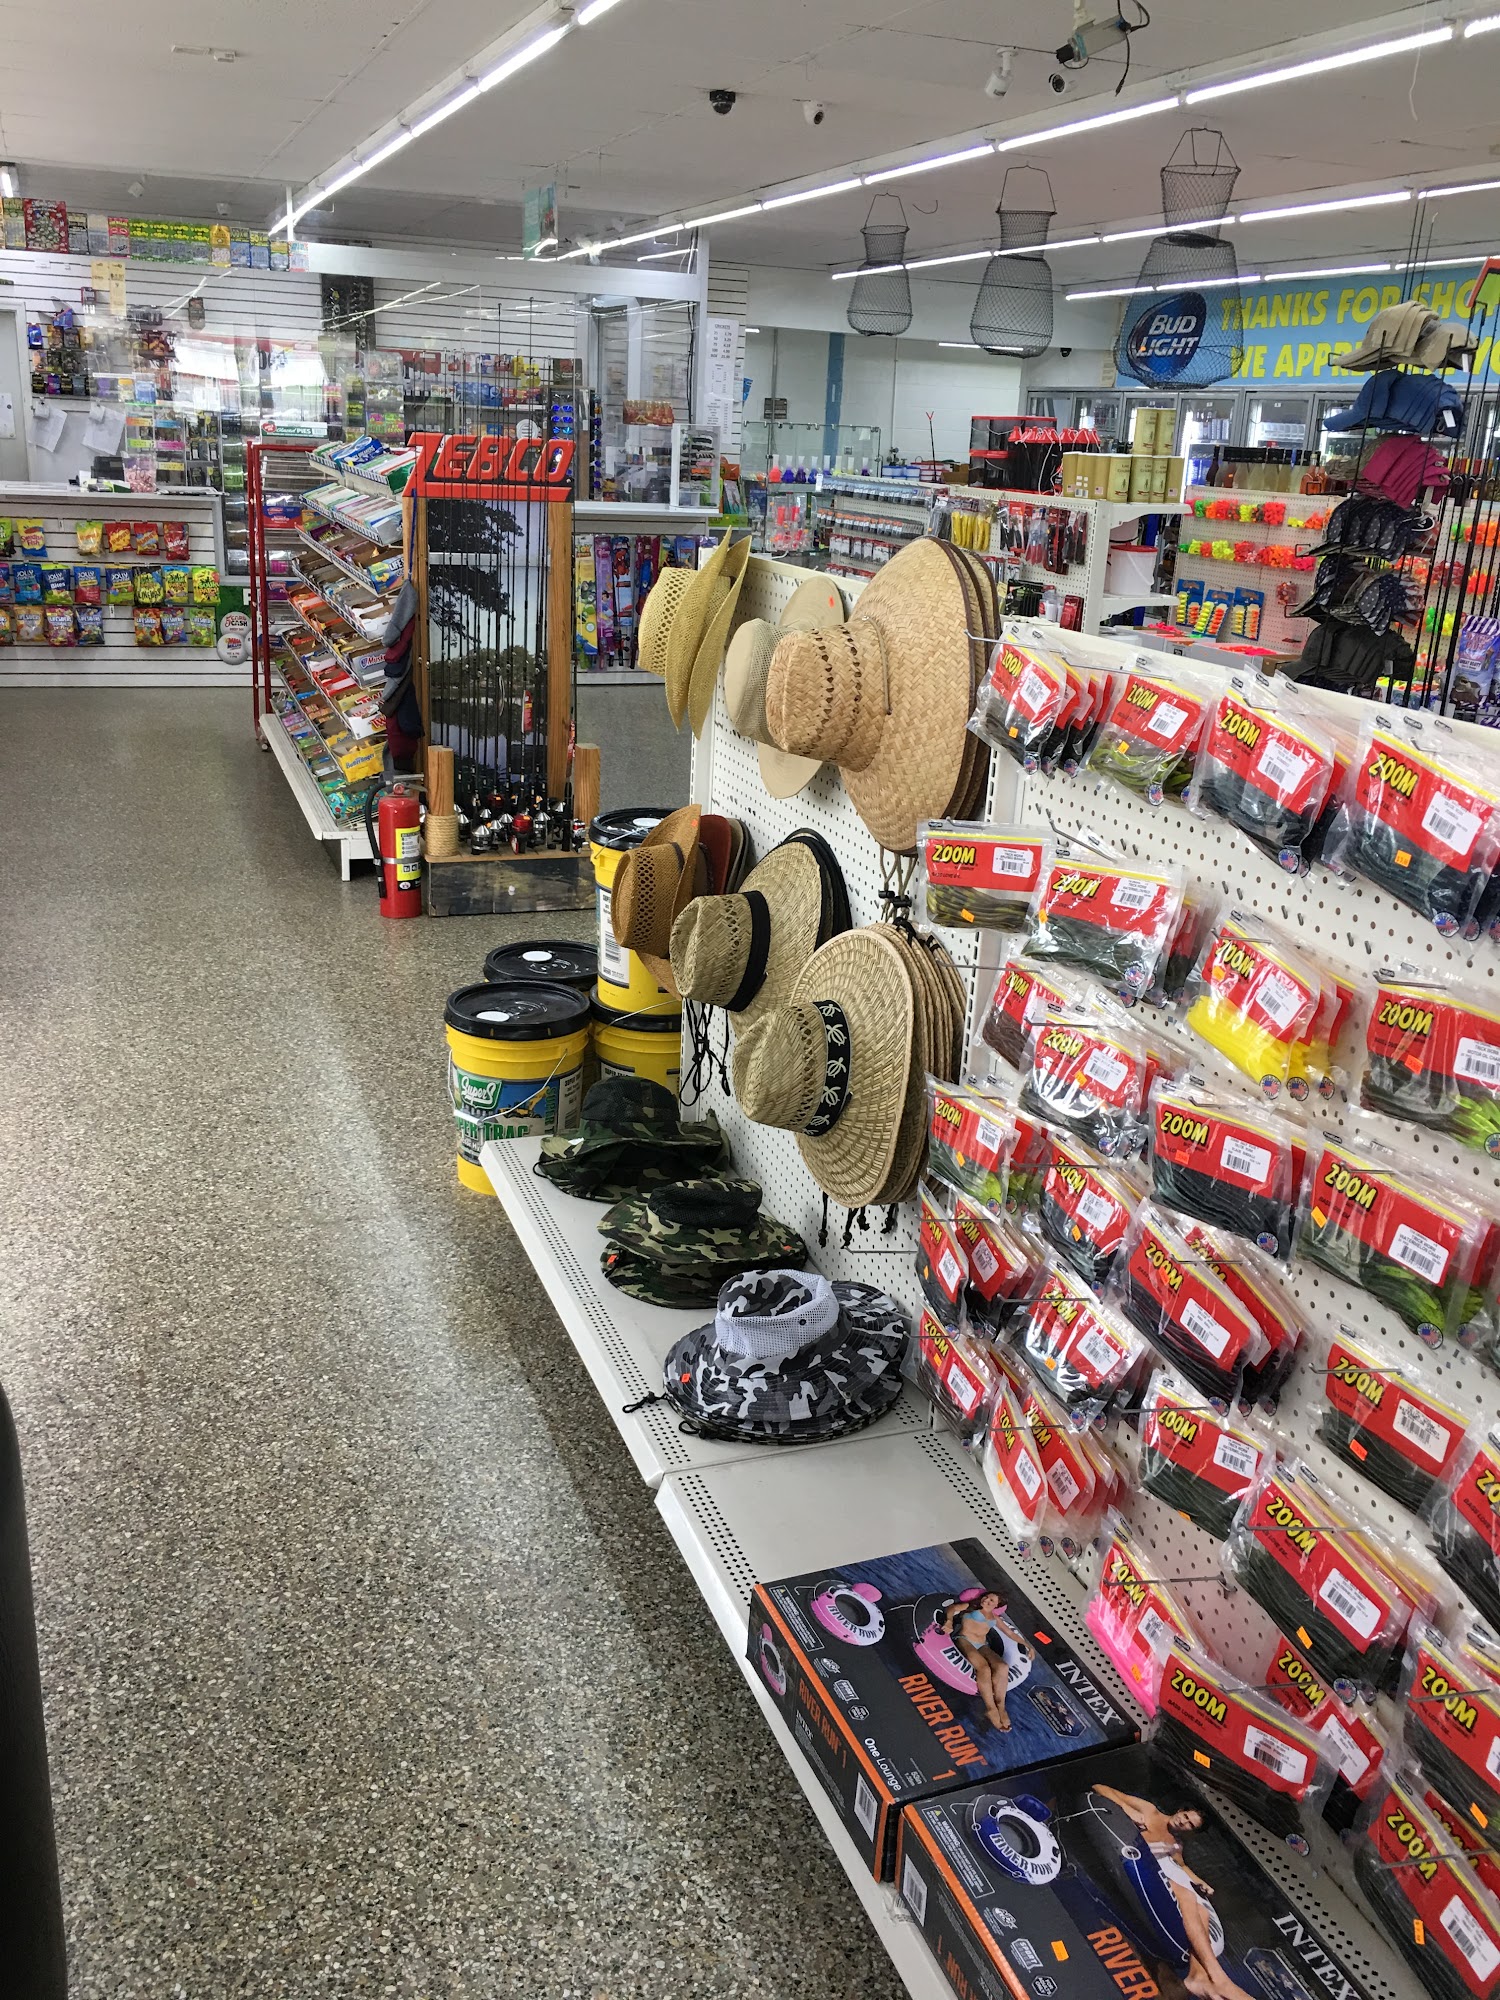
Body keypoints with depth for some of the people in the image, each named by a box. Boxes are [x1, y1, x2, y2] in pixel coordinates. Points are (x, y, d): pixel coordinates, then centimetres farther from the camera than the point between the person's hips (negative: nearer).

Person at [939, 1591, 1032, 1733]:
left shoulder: (995, 1618, 25)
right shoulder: (970, 1607, 13)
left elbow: (1010, 1633, 31)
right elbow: (952, 1608, 1)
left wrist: (1027, 1645, 26)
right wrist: (949, 1620, -19)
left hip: (982, 1646, 5)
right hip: (964, 1640, -5)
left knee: (1003, 1667, -27)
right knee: (984, 1668, -33)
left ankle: (1000, 1706, -24)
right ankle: (991, 1709, -29)